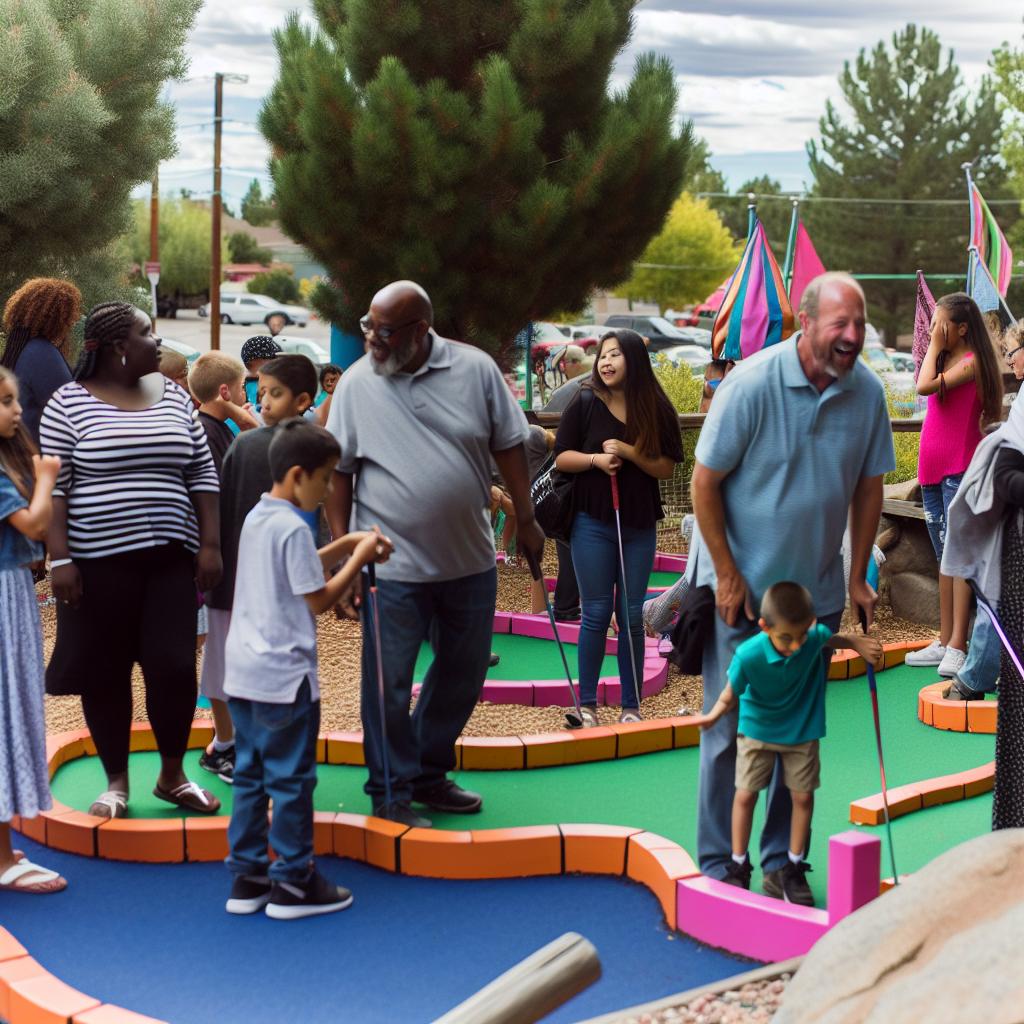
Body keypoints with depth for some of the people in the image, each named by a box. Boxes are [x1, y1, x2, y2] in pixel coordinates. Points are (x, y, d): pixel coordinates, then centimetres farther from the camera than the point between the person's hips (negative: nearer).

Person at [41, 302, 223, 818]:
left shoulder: (173, 397, 9)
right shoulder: (68, 403, -3)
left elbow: (202, 475, 10)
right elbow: (52, 485, -6)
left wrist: (210, 545, 3)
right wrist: (60, 558, -13)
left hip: (169, 558, 3)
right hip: (99, 562, -3)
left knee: (174, 666, -1)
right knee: (105, 673, 5)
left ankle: (172, 775, 17)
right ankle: (116, 780, 19)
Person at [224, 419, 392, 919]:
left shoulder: (256, 519, 12)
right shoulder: (293, 529, -16)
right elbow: (319, 600, -13)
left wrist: (343, 546, 13)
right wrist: (358, 559, -4)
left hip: (244, 672, 9)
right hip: (284, 676, -9)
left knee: (250, 776, 12)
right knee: (291, 780, 0)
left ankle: (248, 878, 17)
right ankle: (293, 884, 7)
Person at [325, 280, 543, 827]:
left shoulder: (475, 369, -5)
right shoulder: (357, 382, -6)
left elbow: (508, 446, 4)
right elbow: (338, 471, -2)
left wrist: (526, 520, 6)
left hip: (470, 558, 3)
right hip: (393, 563, -3)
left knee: (462, 676, 14)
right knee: (388, 684, 0)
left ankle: (429, 774, 33)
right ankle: (391, 792, 17)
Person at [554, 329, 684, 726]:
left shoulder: (656, 409, -1)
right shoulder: (586, 403, -3)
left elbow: (667, 468, -2)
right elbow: (561, 457, 0)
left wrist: (629, 452, -16)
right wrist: (595, 459, -17)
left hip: (639, 525, 1)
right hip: (593, 522, -1)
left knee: (631, 616, 7)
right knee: (596, 614, 1)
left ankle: (631, 705, 15)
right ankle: (587, 703, 11)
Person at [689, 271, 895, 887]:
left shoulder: (868, 391, -5)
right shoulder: (753, 383, -17)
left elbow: (869, 487, 7)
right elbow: (705, 482, -12)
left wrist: (858, 578, 6)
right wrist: (727, 576, -11)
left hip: (817, 592, 4)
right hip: (742, 587, -4)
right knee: (731, 727, 2)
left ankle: (783, 860, 22)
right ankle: (718, 864, 13)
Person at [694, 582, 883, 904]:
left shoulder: (815, 637, -26)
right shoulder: (748, 655, -34)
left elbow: (833, 639, 0)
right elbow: (731, 693, -21)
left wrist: (858, 643, -13)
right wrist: (714, 715, -35)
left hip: (802, 730, 2)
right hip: (757, 729, -2)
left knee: (803, 796, 6)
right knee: (745, 794, 2)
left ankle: (793, 869, 22)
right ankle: (738, 866, 20)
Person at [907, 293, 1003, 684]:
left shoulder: (971, 361, -11)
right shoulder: (944, 360, 14)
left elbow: (926, 386, -21)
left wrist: (934, 347, -12)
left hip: (959, 470, -9)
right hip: (933, 469, 9)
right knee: (944, 556, 12)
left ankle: (957, 646, -10)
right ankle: (944, 642, 18)